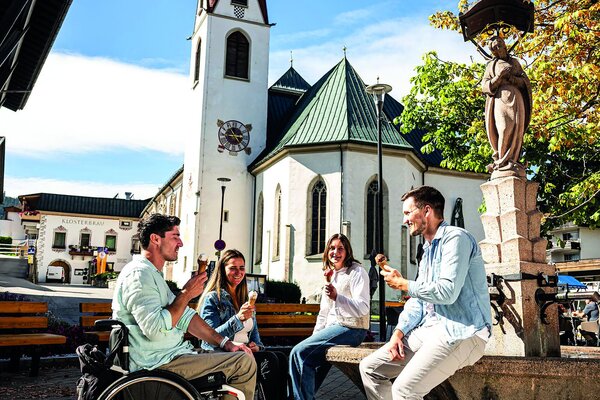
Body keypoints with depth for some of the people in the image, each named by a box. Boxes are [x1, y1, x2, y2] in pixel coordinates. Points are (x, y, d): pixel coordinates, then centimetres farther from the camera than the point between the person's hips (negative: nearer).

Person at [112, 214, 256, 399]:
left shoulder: (154, 274, 18)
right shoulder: (139, 274, -16)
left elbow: (184, 316, 15)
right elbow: (155, 330, -28)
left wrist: (225, 343, 6)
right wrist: (187, 293, -17)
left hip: (169, 354, 11)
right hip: (157, 363, -11)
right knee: (245, 362, -14)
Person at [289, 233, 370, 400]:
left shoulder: (357, 272, -6)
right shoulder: (330, 275, 19)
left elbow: (363, 308, -18)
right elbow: (324, 312, 23)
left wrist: (337, 297, -31)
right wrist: (314, 336, 14)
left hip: (351, 329, -8)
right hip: (333, 328, 8)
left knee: (300, 352, -18)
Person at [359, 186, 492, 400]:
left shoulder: (455, 237, -10)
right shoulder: (428, 250, 20)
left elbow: (448, 292, -23)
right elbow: (417, 301, 17)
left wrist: (403, 284, -8)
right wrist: (398, 332, 1)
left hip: (461, 333, -9)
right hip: (429, 330, 9)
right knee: (369, 368, 3)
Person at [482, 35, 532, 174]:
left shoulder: (514, 62, 23)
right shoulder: (491, 65, 20)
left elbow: (525, 81, 16)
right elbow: (485, 86, 7)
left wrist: (511, 78, -4)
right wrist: (499, 77, -8)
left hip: (514, 96, 2)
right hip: (499, 98, -2)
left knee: (515, 128, -14)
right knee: (504, 128, -19)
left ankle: (511, 160, -16)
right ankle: (502, 160, -18)